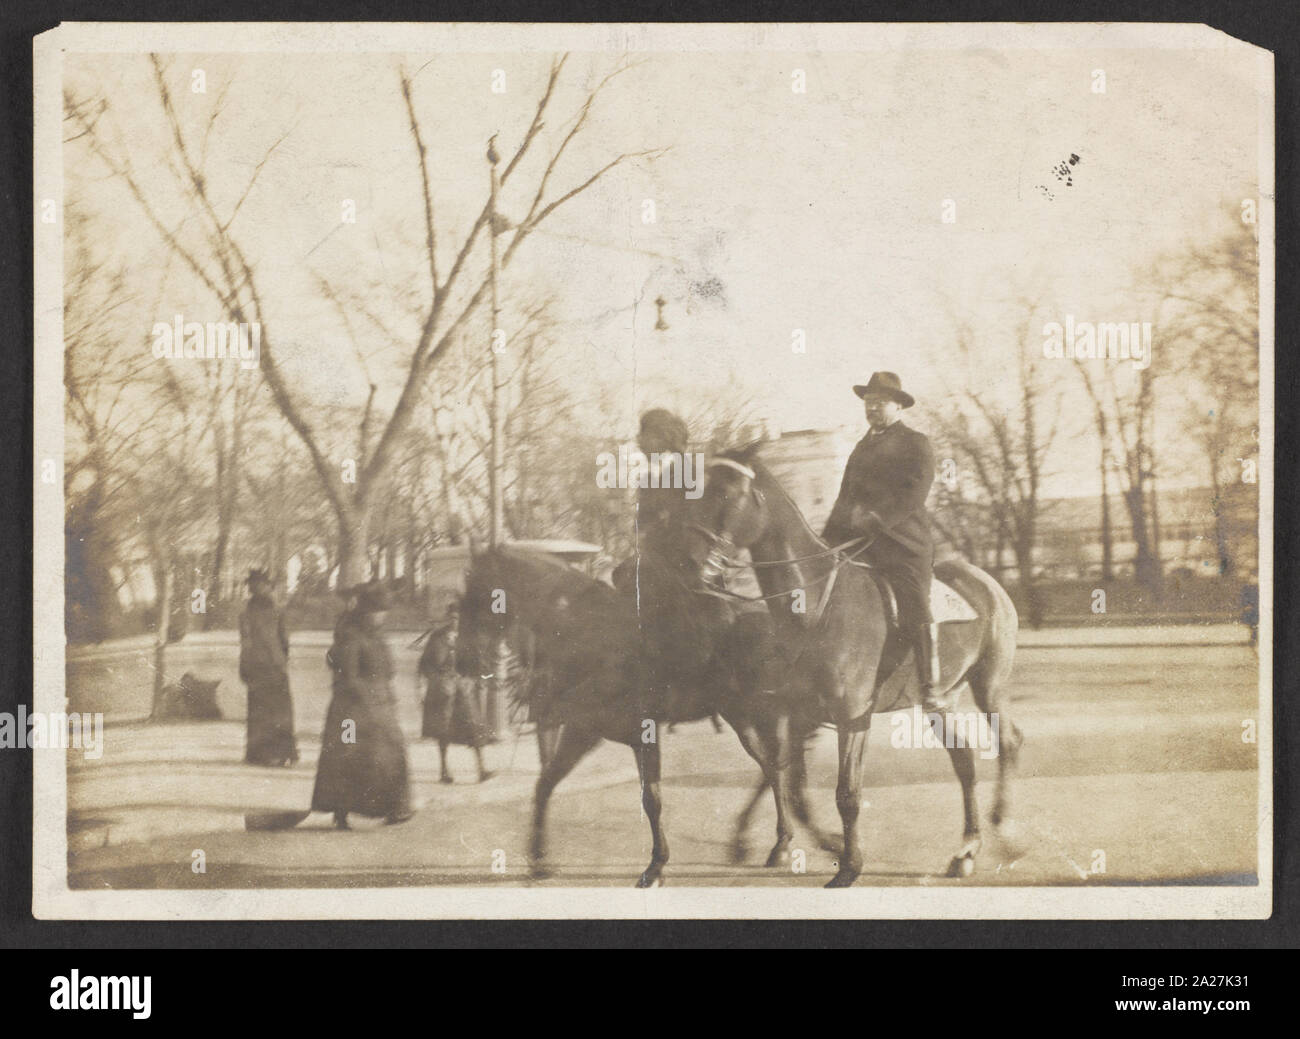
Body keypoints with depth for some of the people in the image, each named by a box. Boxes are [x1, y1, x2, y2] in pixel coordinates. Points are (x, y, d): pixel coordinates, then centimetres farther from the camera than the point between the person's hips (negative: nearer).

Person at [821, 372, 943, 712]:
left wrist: (877, 518, -22)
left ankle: (931, 691, -9)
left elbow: (913, 494, -10)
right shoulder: (862, 446, 25)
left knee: (915, 613, -14)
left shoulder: (916, 444, 4)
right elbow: (846, 496, 27)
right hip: (858, 542, 6)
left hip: (903, 542, -6)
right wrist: (828, 537, 14)